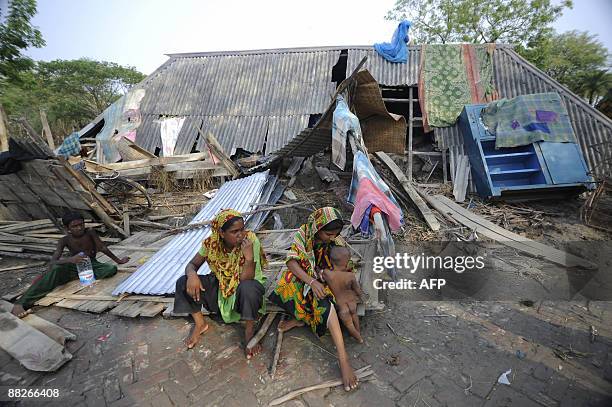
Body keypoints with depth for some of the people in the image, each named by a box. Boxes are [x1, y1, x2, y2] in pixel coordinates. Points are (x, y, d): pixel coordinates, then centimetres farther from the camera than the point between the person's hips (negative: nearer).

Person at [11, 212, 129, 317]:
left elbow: (103, 248, -7)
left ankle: (73, 278, -19)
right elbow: (52, 263, -22)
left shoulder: (90, 233, -14)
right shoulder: (65, 240, -14)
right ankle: (20, 304, -33)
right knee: (56, 269, -33)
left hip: (91, 265, 1)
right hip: (73, 267, -1)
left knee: (112, 269, -29)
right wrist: (70, 259, -42)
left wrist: (118, 261, -2)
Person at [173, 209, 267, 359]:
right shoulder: (211, 242, -15)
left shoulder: (250, 240, -25)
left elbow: (246, 279, -28)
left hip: (246, 286, -4)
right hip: (221, 287, 4)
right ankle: (200, 323, 9)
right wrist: (192, 275, -28)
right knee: (183, 282, -13)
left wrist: (249, 257, -46)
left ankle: (249, 332, -11)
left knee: (248, 288, -39)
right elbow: (192, 264, -5)